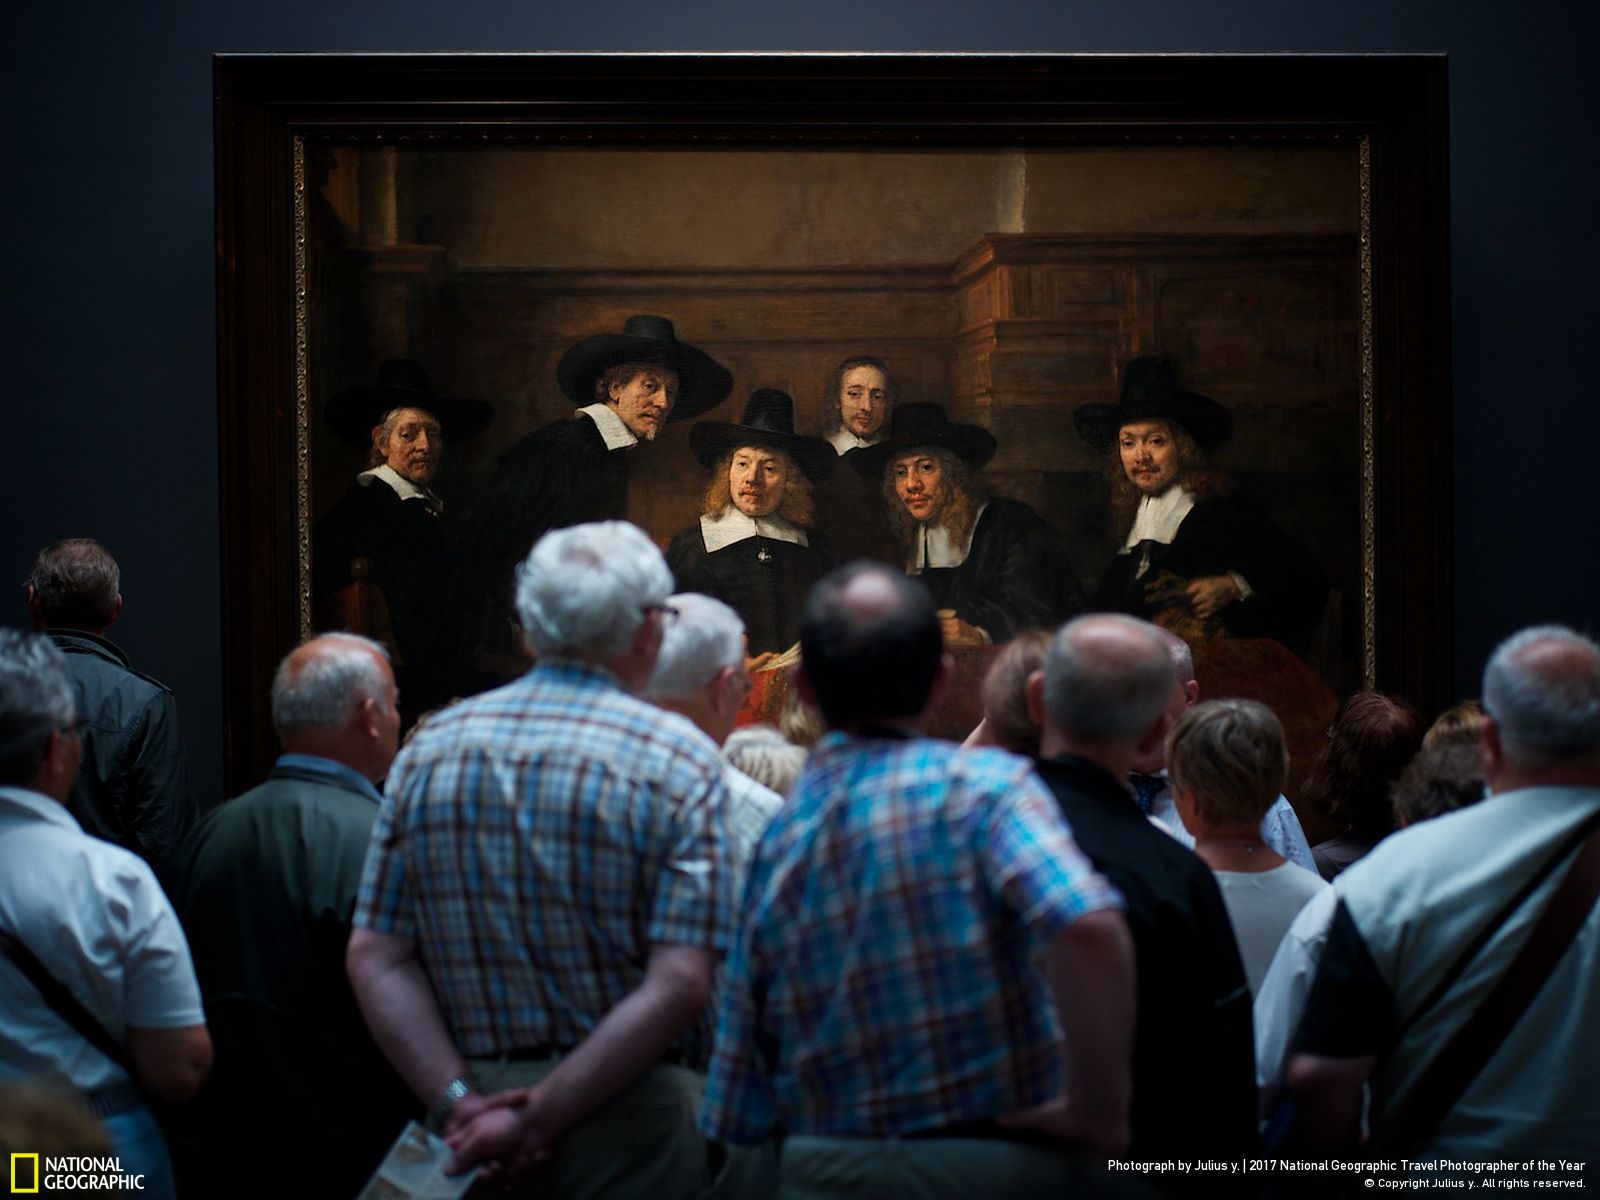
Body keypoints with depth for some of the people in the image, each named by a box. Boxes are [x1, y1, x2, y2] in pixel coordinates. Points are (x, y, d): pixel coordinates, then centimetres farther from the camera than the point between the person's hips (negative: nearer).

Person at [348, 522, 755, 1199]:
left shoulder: (430, 749, 5)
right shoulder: (680, 761, -7)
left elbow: (374, 958, -1)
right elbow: (678, 984, -17)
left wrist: (460, 1106, -8)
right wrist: (539, 1120, -16)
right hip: (629, 1113, -4)